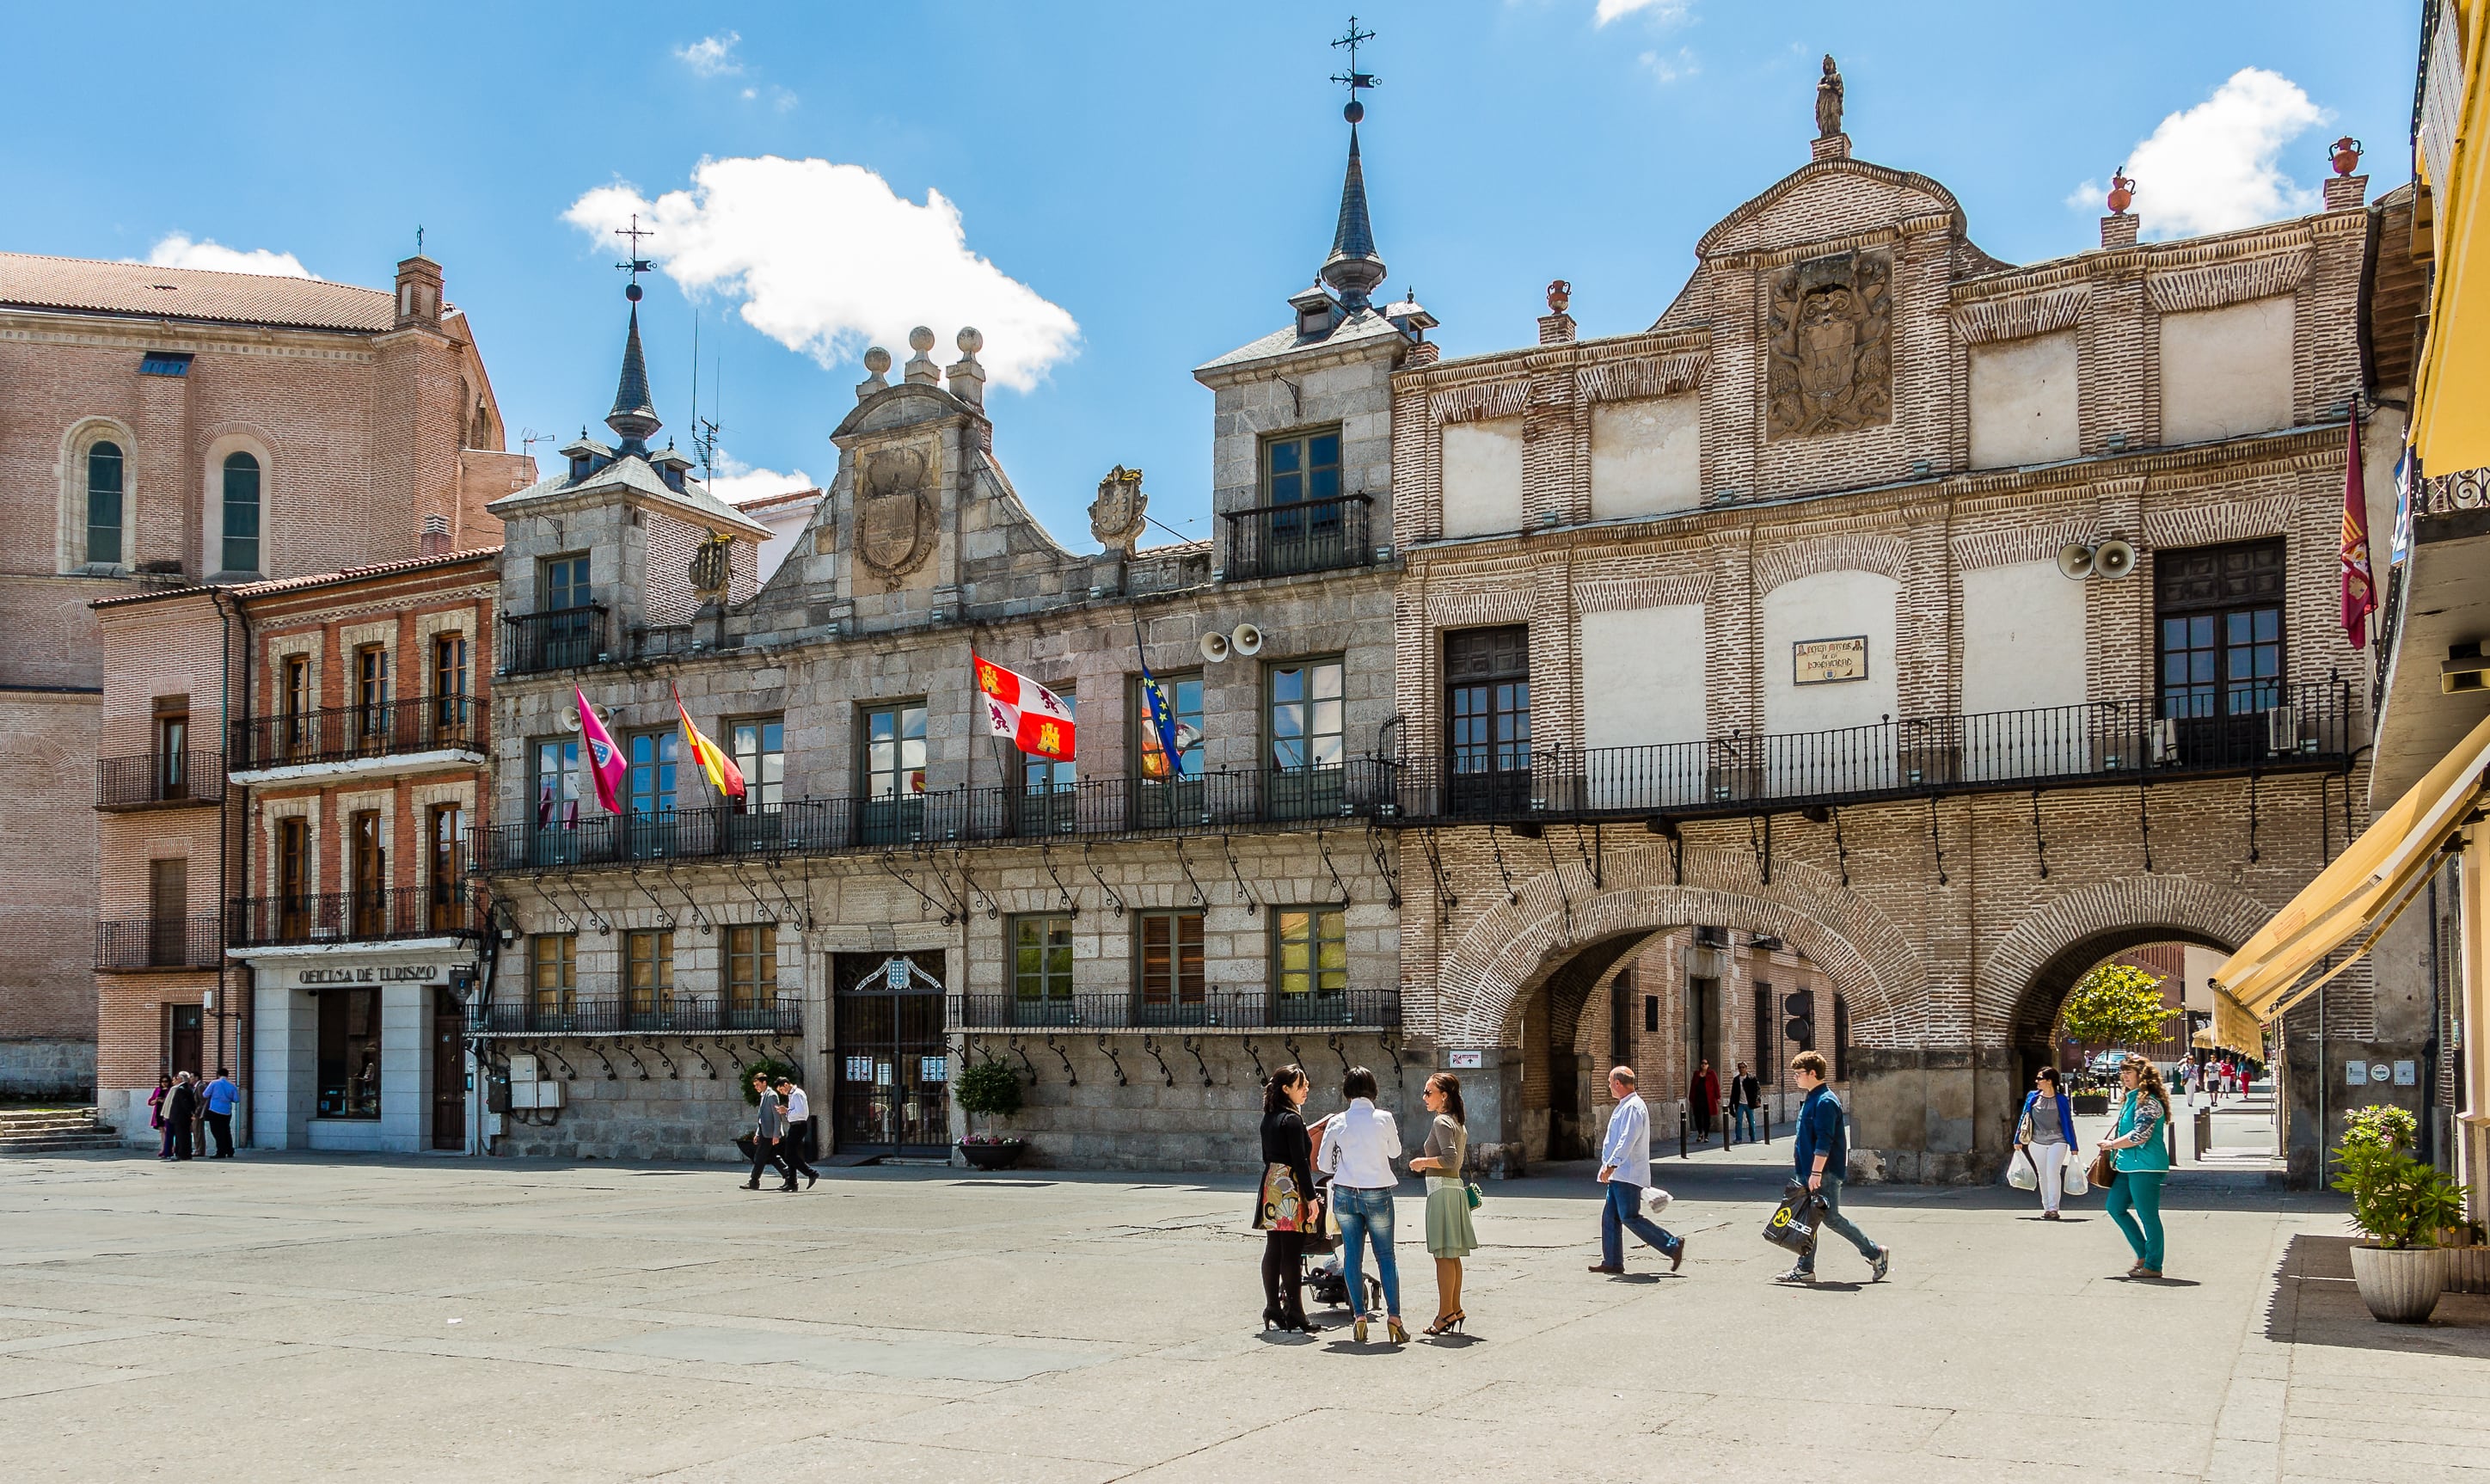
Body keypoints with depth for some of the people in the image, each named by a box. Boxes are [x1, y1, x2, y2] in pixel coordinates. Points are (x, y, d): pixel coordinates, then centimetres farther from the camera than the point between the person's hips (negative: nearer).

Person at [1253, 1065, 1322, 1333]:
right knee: (1292, 1252, -6)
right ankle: (1294, 1314, -4)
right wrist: (1312, 1197, -14)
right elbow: (1300, 1160, -16)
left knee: (1273, 1249, 9)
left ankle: (1273, 1310, 12)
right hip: (1290, 1188, -9)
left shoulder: (1269, 1119, 13)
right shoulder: (1292, 1119, -12)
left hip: (1271, 1184, 9)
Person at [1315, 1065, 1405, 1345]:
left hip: (1345, 1193, 1)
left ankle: (1360, 1318, 6)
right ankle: (1393, 1317, 0)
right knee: (1385, 1256, 7)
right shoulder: (1384, 1119, -6)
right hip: (1377, 1193, -1)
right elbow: (1395, 1152, 10)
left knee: (1352, 1256, 8)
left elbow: (1323, 1164, 2)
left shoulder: (1337, 1122, -3)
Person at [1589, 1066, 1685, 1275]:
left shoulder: (1632, 1107, -16)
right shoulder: (1625, 1106, 18)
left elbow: (1627, 1140, -26)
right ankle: (1612, 1262, 12)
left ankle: (1673, 1246, -6)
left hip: (1627, 1174, -10)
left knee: (1630, 1217, -10)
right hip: (1620, 1175, 10)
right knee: (1610, 1217, 9)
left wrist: (1611, 1165, -30)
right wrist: (1611, 1166, 27)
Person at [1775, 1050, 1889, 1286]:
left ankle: (1875, 1254, 7)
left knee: (1831, 1218, -5)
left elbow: (1824, 1142, -22)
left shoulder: (1825, 1102, -17)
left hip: (1826, 1173, -10)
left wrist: (1816, 1172, -24)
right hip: (1810, 1172, 10)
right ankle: (1805, 1269, 11)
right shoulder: (1811, 1099, 14)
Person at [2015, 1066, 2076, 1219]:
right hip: (2037, 1143, 4)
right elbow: (2024, 1118, 11)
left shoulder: (2061, 1100, -4)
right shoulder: (2032, 1097, 3)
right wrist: (2018, 1140, 11)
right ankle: (2046, 1208, 15)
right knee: (2043, 1175, 8)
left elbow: (2068, 1123, 1)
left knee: (2052, 1172, -16)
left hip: (2057, 1142, -4)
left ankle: (2053, 1208, -14)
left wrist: (2073, 1146, 1)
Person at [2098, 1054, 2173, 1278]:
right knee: (2115, 1207, 14)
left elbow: (2140, 1135, -22)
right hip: (2128, 1166, 11)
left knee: (2148, 1215, -3)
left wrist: (2112, 1144, -11)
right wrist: (2112, 1141, 12)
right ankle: (2143, 1254, 22)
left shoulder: (2149, 1102, -15)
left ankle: (2153, 1266, 5)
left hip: (2145, 1167, -11)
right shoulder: (2131, 1099, 16)